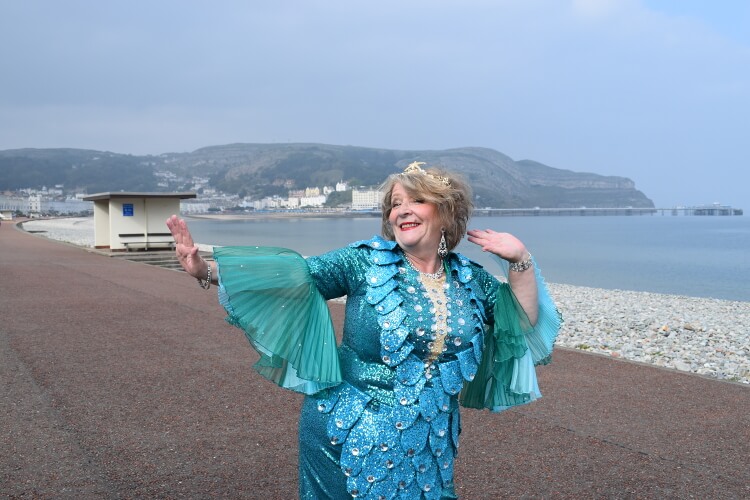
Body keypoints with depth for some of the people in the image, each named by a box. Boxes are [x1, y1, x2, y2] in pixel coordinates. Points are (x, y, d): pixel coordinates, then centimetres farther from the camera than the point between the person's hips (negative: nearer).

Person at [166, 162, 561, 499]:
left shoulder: (470, 280, 4)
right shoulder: (365, 262, -7)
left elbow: (526, 324, 10)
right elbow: (295, 275, -13)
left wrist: (520, 260, -3)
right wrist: (207, 270, -23)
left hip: (428, 447, 3)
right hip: (350, 437, -3)